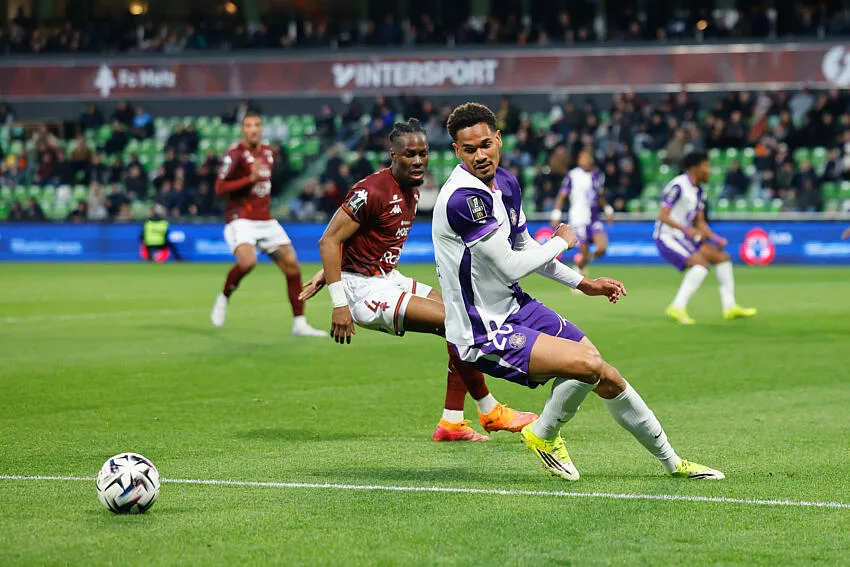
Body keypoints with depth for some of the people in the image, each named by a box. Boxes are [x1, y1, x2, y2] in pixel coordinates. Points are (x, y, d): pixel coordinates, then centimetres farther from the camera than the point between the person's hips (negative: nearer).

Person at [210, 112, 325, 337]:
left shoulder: (268, 153, 13)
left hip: (266, 221, 7)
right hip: (241, 219, -7)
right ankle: (224, 298, -3)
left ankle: (300, 324, 7)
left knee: (292, 266, -1)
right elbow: (219, 188, -15)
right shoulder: (235, 154, -9)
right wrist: (250, 178, -24)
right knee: (248, 261, -32)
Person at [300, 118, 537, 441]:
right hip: (364, 290, -10)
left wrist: (326, 274, 18)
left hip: (389, 280, 10)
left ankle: (452, 422, 6)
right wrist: (339, 304, -22)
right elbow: (330, 240, -19)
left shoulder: (411, 192, 10)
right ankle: (490, 412, -2)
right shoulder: (374, 191, -19)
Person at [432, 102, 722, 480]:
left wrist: (583, 283, 18)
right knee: (587, 363, -25)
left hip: (516, 307, 9)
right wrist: (561, 241, -5)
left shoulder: (505, 182, 5)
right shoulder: (462, 197, -25)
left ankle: (671, 462, 30)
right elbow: (510, 268, -22)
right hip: (482, 335, -9)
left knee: (606, 378, 11)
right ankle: (543, 435, 3)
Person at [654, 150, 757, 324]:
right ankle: (677, 308, -27)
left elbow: (700, 222, 16)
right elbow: (663, 216, -22)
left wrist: (715, 238, 1)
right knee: (701, 262, -27)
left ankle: (730, 307, 16)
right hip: (667, 237, -10)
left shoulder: (699, 192, 11)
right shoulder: (677, 186, -17)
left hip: (685, 238, 10)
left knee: (722, 257, 8)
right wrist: (687, 229, -33)